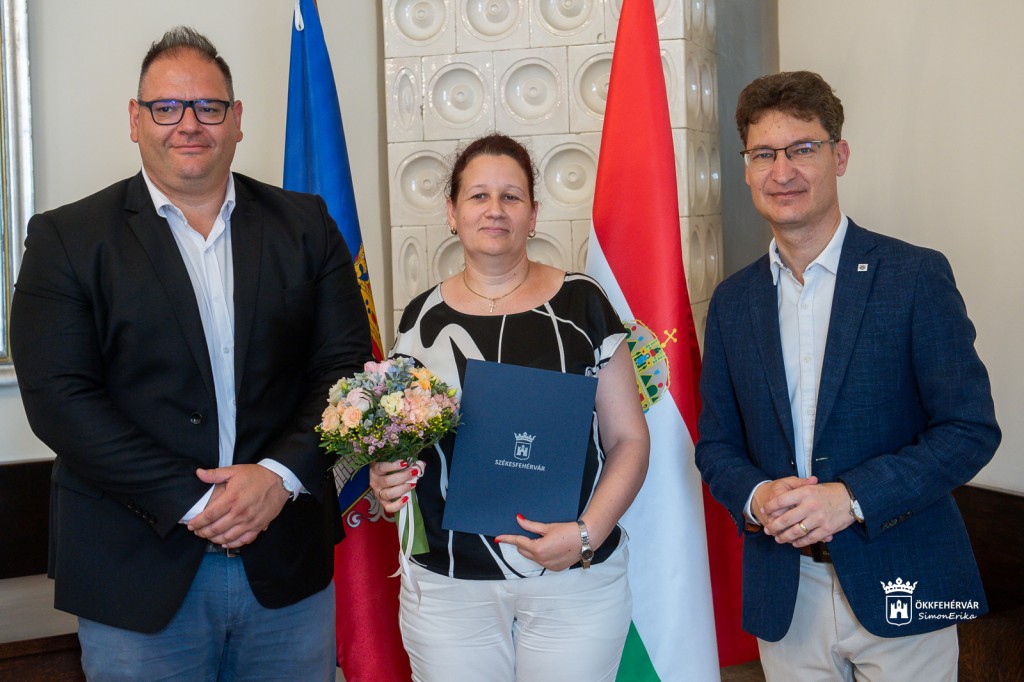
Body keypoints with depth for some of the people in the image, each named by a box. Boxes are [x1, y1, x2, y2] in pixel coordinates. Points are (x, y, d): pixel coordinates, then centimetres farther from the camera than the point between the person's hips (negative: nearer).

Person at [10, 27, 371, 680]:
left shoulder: (305, 224, 6)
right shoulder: (66, 237, 0)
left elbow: (346, 364, 2)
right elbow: (59, 396, -9)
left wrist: (279, 474, -13)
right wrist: (190, 501, -15)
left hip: (289, 564, 2)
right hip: (139, 575, -2)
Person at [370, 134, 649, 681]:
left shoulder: (581, 303, -1)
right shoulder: (424, 317, 4)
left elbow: (629, 438, 0)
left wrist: (588, 532, -14)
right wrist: (386, 481, -7)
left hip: (576, 580, -1)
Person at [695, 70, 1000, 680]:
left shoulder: (915, 276, -6)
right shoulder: (732, 302, 7)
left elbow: (971, 429, -9)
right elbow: (716, 443, 10)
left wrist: (853, 498, -20)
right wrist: (753, 496, -12)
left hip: (900, 585, -3)